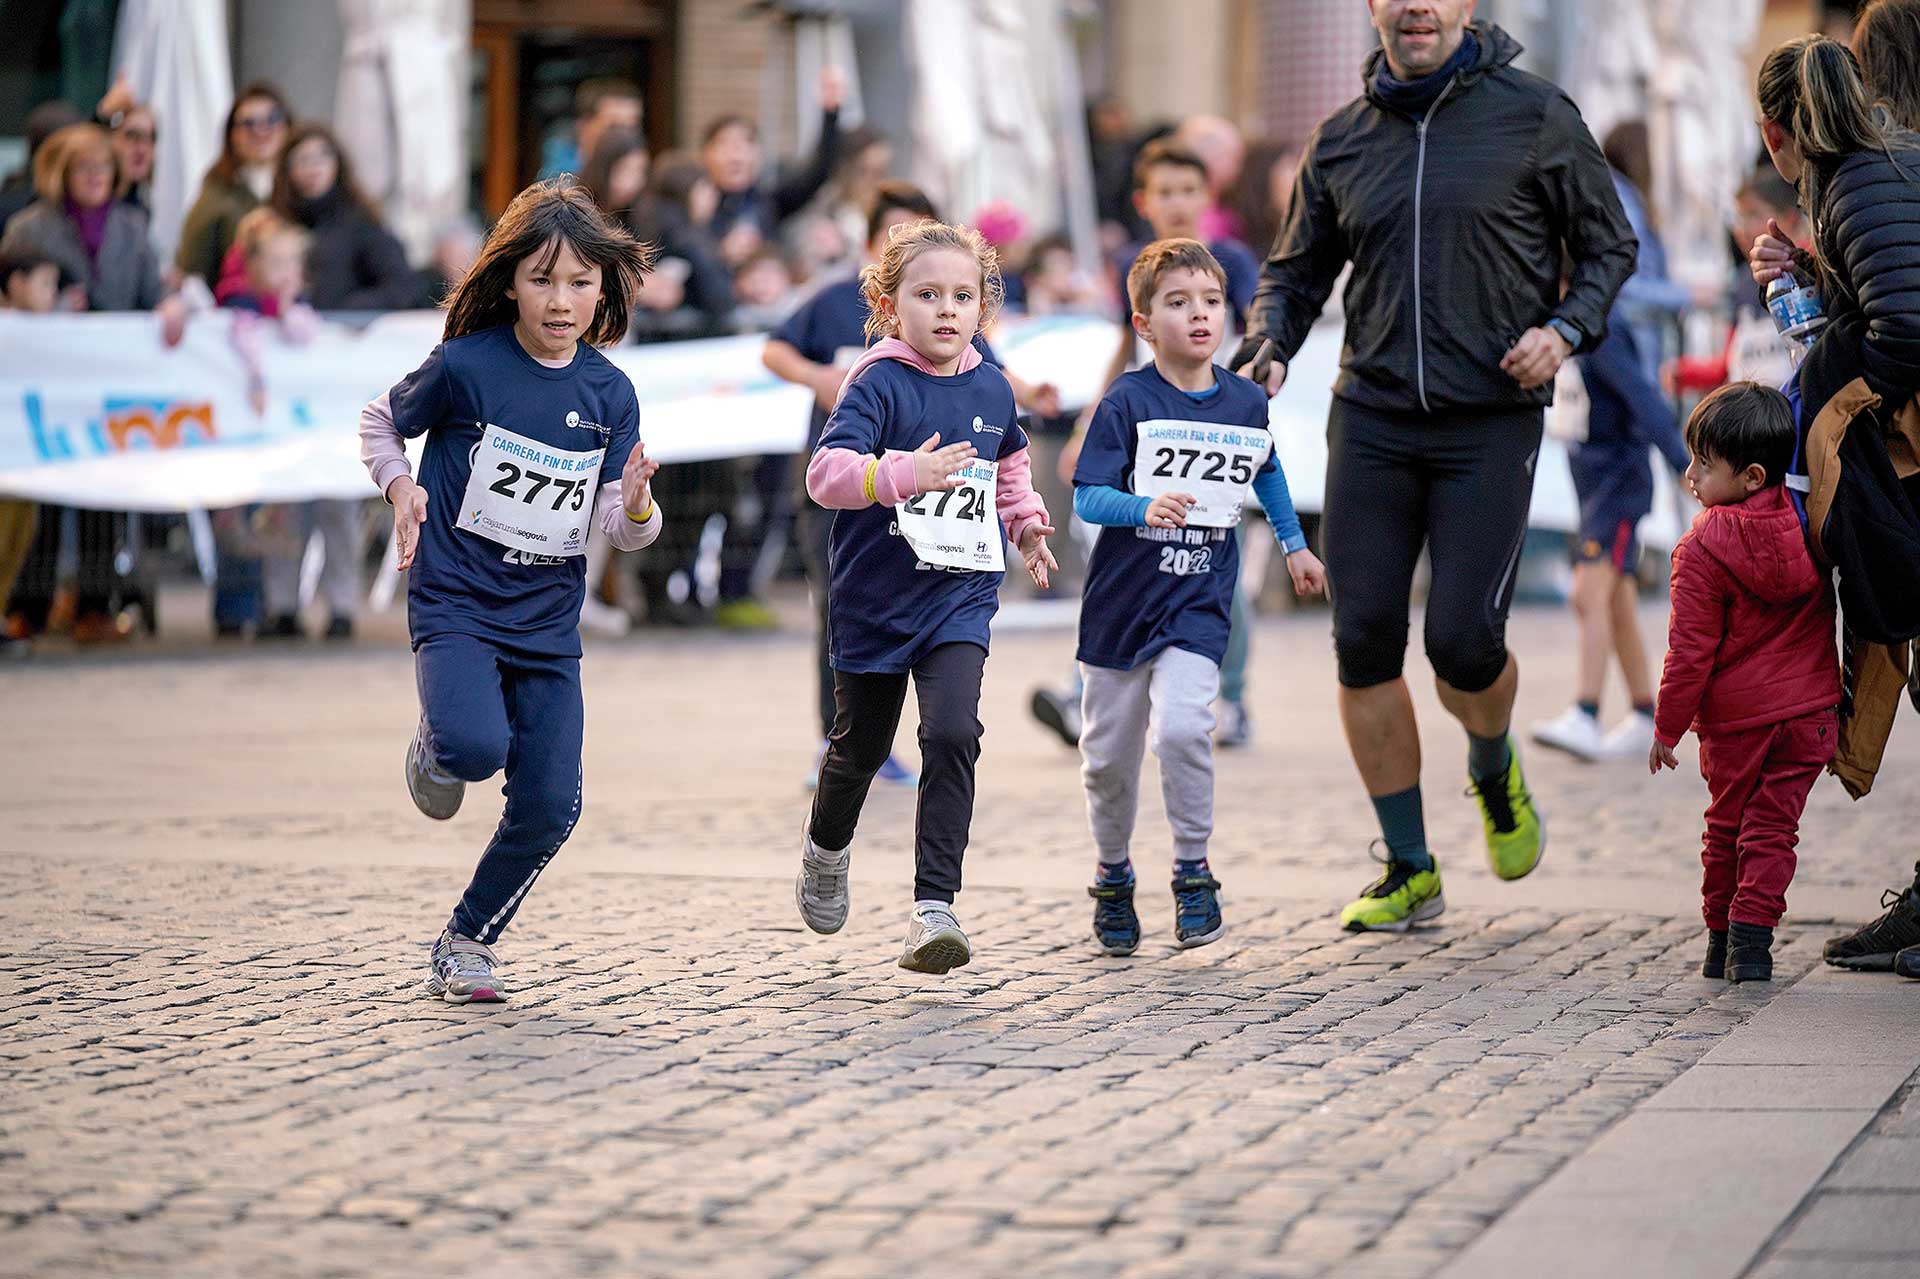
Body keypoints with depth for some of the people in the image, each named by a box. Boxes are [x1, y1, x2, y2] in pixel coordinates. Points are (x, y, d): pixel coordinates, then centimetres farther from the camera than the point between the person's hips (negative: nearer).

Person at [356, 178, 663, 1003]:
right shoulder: (466, 365, -10)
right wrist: (401, 486, -11)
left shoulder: (610, 394, 0)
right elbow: (381, 423, 8)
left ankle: (466, 943, 21)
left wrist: (636, 506, -22)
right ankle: (436, 746, 8)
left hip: (547, 621, 4)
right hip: (455, 602, -4)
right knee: (478, 746, -30)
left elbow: (618, 530, 0)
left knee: (550, 806, 0)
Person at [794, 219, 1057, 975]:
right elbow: (826, 472, -29)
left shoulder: (991, 389, 5)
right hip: (875, 598, -2)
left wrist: (1025, 519, 17)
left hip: (961, 599, 2)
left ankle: (934, 907, -17)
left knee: (952, 735, -17)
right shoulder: (878, 384, -13)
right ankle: (827, 846, 46)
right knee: (861, 747, 14)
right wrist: (902, 475, -43)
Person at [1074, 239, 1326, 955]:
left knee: (1182, 727, -23)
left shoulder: (1246, 402, 1)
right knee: (1109, 753, 9)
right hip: (1122, 601, 0)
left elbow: (1266, 472, 23)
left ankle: (1193, 871, -5)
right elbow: (1087, 498, -17)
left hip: (1199, 604, 1)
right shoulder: (1127, 401, -10)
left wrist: (1294, 545, 28)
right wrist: (1146, 507, -34)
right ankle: (1113, 877, 32)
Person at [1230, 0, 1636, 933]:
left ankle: (1495, 773, 26)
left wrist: (1566, 328, -9)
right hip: (1372, 417, 3)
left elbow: (1608, 245, 8)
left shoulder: (1536, 118, 0)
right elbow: (1296, 270, 20)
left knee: (1464, 640, -11)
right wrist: (1267, 344, 0)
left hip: (1492, 419, -3)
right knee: (1363, 642, -1)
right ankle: (1410, 868, 13)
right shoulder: (1341, 141, 9)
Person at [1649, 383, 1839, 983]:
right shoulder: (1808, 523, -3)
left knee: (1726, 826, 14)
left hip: (1735, 716, -3)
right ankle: (1752, 936, -5)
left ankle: (1721, 940, 18)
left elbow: (1691, 652, -12)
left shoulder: (1702, 550, -15)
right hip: (1811, 707, 3)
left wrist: (1668, 727, -3)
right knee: (1773, 826, 6)